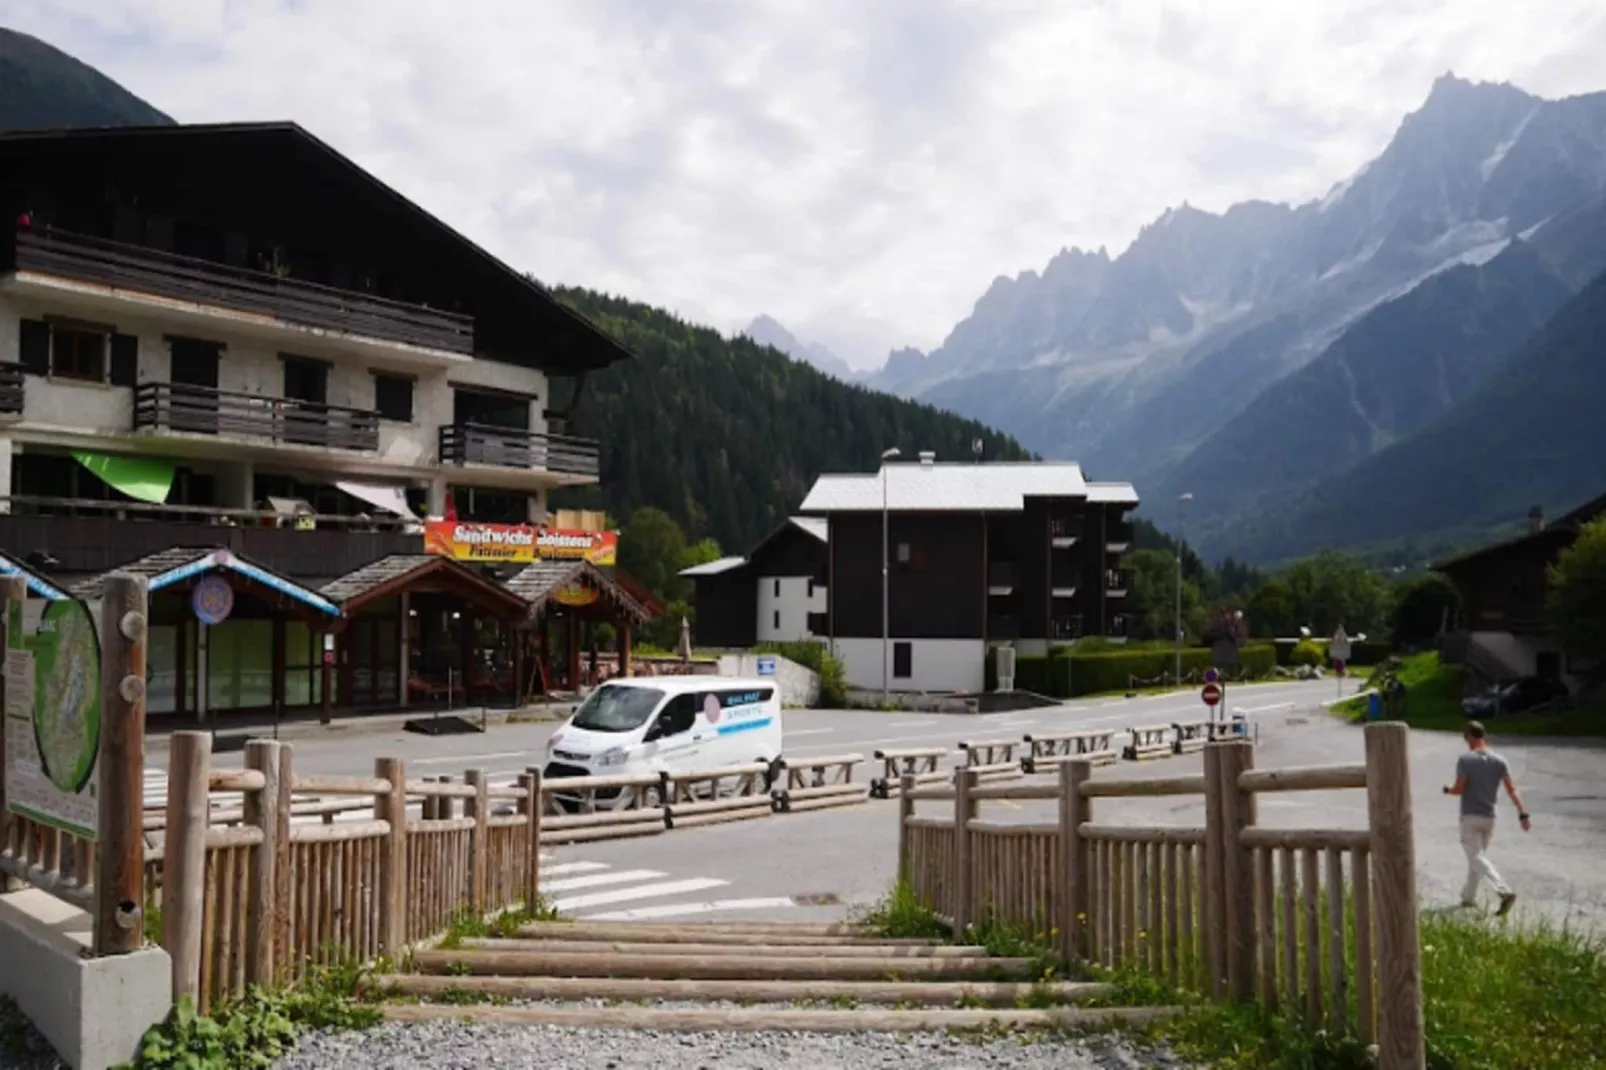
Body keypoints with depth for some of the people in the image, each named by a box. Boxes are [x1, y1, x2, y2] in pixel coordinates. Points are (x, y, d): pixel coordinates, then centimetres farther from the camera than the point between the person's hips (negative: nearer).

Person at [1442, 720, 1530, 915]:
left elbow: (1459, 789, -15)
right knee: (1477, 855, 19)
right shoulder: (1499, 761, 0)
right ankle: (1468, 897, 28)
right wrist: (1523, 814, -5)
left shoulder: (1465, 759, -14)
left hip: (1470, 817, -6)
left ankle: (1505, 892, -25)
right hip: (1489, 817, 6)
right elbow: (1512, 790, -5)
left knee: (1477, 858, -7)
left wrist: (1447, 790, 6)